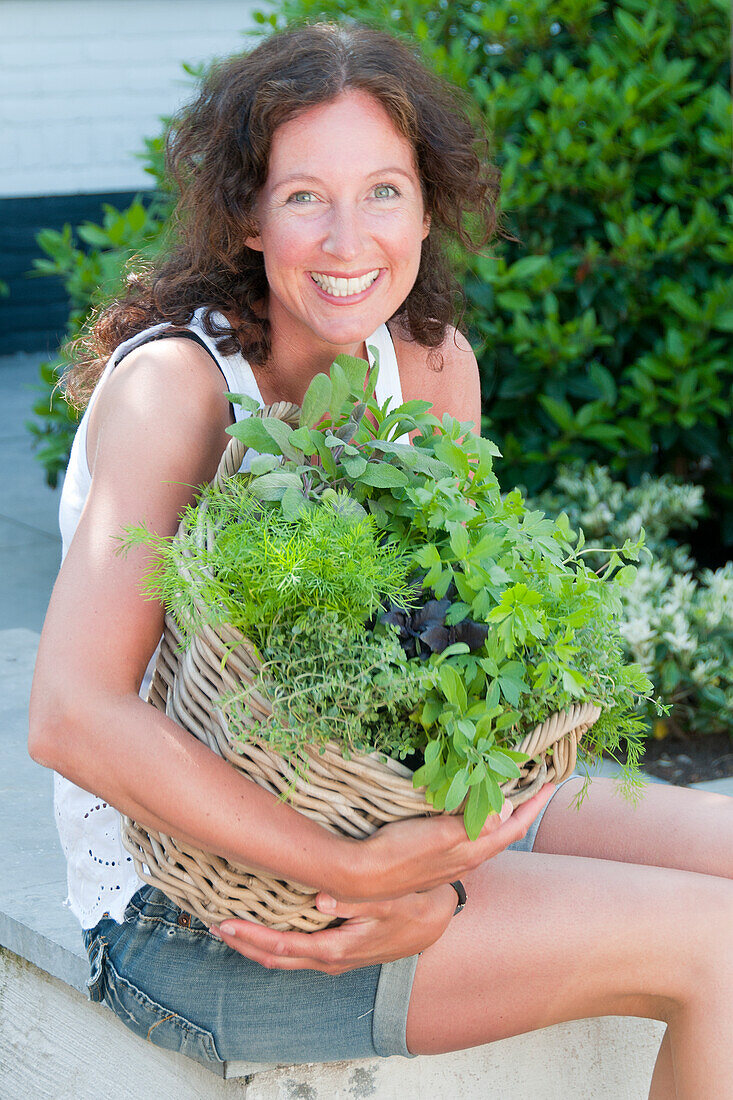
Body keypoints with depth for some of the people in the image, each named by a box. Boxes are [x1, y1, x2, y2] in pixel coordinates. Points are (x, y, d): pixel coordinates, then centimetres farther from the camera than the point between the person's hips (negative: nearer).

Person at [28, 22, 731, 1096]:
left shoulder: (433, 364, -1)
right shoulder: (174, 384, -21)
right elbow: (73, 717, -32)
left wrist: (435, 883, -19)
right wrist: (361, 871, -32)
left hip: (376, 800, 7)